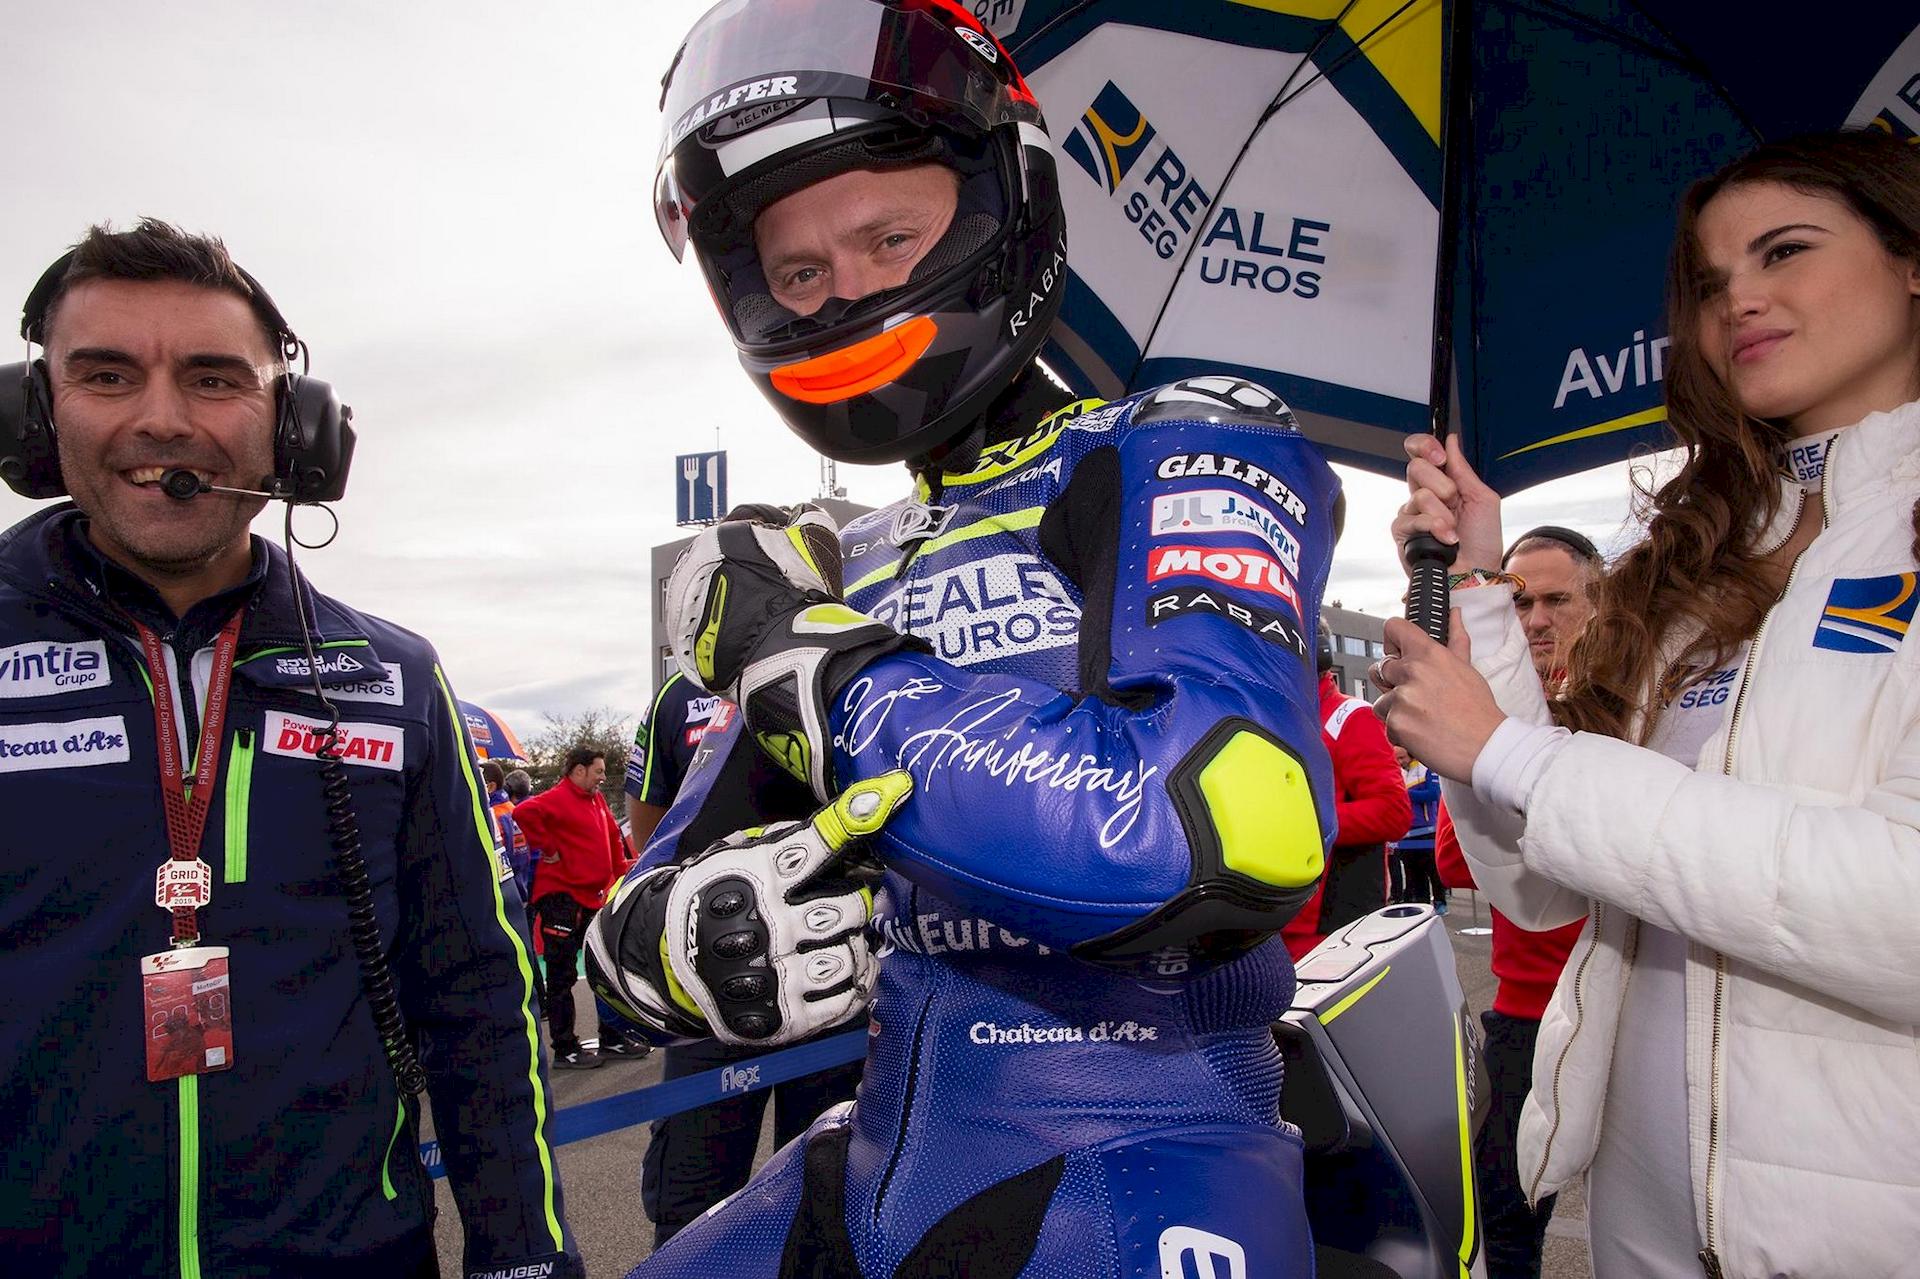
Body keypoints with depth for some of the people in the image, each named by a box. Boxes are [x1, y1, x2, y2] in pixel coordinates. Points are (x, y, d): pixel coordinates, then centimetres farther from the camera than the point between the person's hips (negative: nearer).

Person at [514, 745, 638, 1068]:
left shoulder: (596, 801, 15)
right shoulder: (558, 798, -13)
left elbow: (612, 836, 26)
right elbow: (524, 813, -31)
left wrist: (621, 866, 16)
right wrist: (548, 849, -23)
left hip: (591, 897, 10)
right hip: (561, 898, -9)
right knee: (562, 975, -1)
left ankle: (612, 1040, 24)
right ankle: (565, 1050, 5)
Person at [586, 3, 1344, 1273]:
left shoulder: (1180, 453, -9)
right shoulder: (842, 571, 10)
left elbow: (1228, 834, -27)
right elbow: (644, 921, 10)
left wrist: (818, 667, -19)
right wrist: (683, 941, -14)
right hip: (886, 1170, 6)